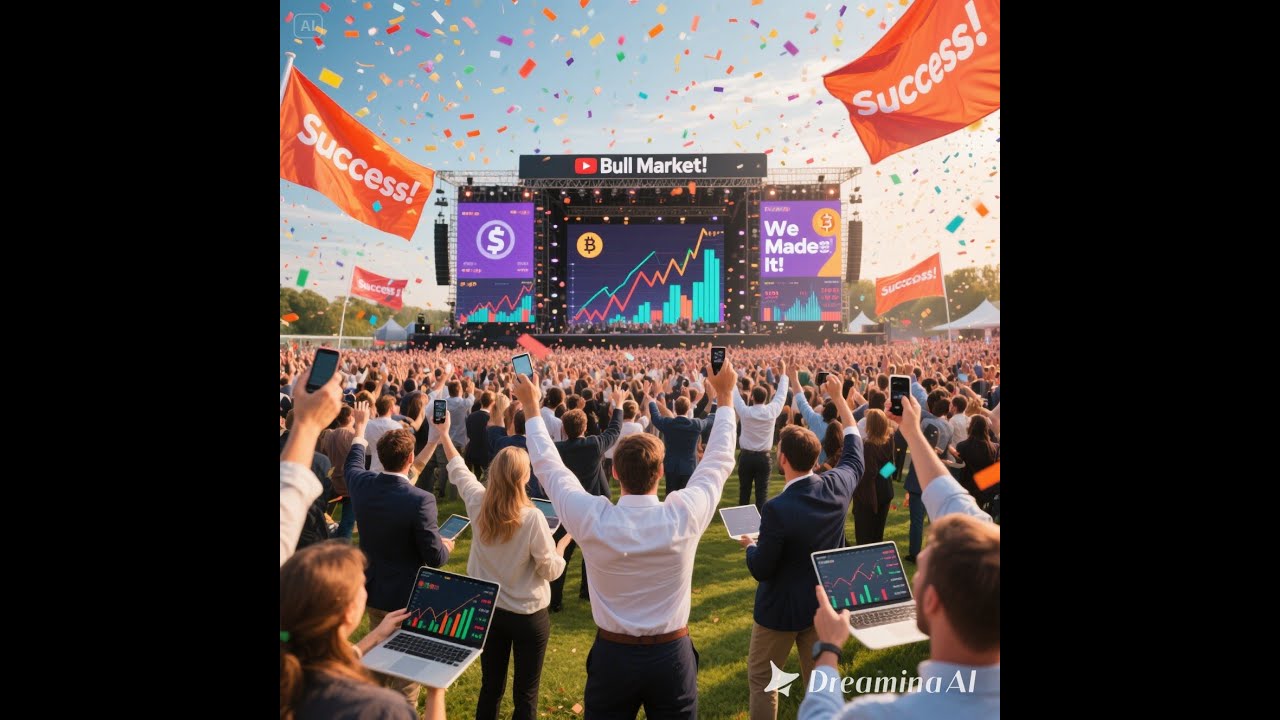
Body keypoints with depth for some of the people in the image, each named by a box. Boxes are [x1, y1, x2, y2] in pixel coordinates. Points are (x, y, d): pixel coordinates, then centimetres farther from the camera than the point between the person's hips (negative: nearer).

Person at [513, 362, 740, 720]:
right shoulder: (684, 515, -20)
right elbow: (719, 461, -3)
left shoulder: (592, 520, -21)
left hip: (612, 656, 0)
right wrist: (725, 397, 8)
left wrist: (531, 407, 7)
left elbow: (548, 466, -5)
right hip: (673, 656, 0)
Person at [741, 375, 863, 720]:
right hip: (824, 602, 6)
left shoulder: (777, 509, -30)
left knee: (761, 678, 15)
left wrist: (750, 545, 2)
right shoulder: (838, 485, -13)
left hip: (782, 607, -5)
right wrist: (838, 397, 14)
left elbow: (761, 570, -20)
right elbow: (854, 448, 8)